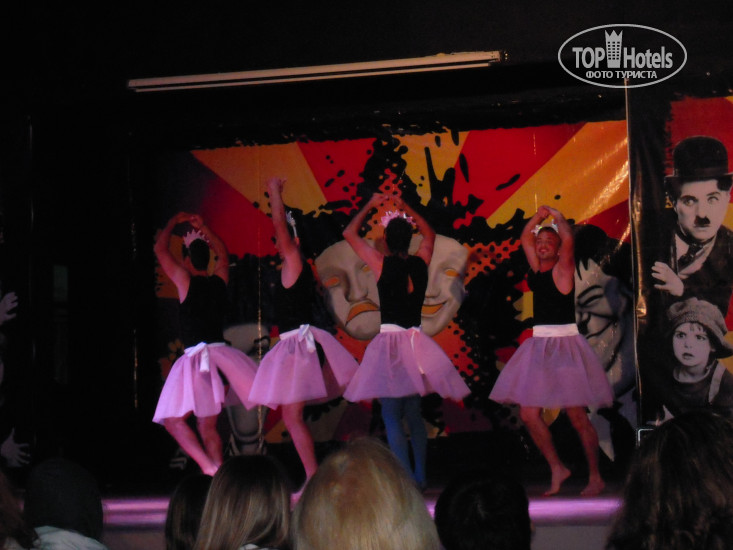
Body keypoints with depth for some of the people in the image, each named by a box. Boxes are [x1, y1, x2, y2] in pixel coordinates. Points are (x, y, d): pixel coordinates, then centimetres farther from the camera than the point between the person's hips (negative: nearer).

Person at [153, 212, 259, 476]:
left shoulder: (185, 280, -2)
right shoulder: (220, 281, 11)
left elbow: (160, 249, 10)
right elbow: (223, 253, 33)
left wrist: (173, 223, 24)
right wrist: (204, 228, 36)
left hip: (196, 357, -5)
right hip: (223, 353, 6)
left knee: (174, 420, -4)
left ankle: (208, 466, -21)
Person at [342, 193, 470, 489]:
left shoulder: (381, 263, -7)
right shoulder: (421, 262, 3)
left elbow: (349, 233, 6)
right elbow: (429, 233, 26)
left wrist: (371, 204, 15)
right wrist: (405, 208, 27)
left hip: (390, 342, -5)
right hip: (416, 341, 5)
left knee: (392, 416, -6)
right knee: (413, 413, 15)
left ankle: (406, 476, -16)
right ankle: (420, 475, 15)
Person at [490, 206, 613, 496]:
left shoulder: (563, 268, -5)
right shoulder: (536, 268, 12)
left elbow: (567, 239, -19)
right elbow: (525, 237, 21)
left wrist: (558, 217, -4)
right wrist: (539, 215, 12)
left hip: (565, 346, -7)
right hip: (539, 346, 7)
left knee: (576, 415, -4)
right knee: (528, 414, 1)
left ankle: (595, 477, 8)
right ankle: (557, 468, 15)